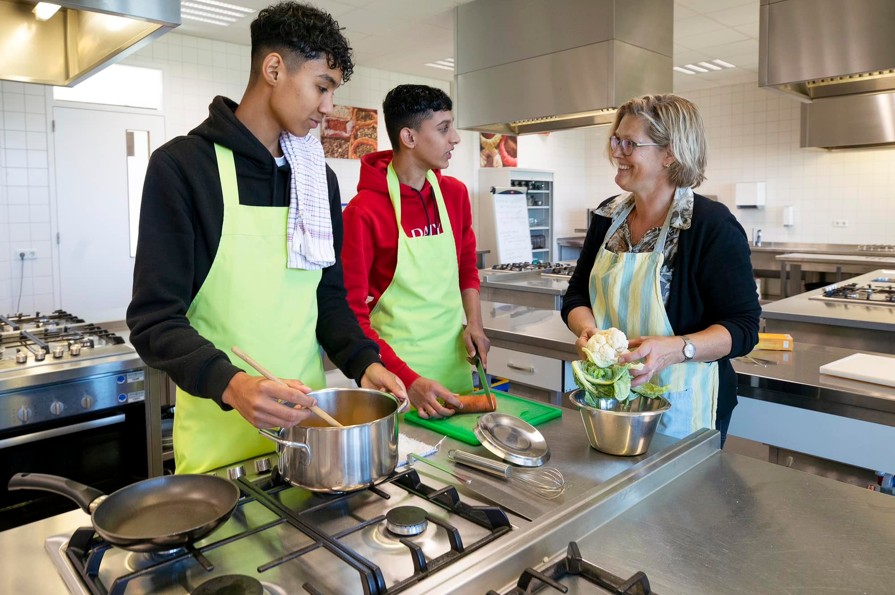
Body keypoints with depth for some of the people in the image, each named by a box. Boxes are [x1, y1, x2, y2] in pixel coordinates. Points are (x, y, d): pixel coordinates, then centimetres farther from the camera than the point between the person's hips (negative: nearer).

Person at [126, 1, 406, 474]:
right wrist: (229, 383, -30)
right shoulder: (181, 165, -10)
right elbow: (154, 318, -14)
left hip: (305, 418, 5)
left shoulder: (320, 177, 6)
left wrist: (362, 361, -5)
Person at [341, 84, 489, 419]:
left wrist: (474, 323, 0)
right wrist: (407, 379, -22)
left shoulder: (455, 193, 3)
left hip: (454, 358, 5)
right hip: (395, 361, -5)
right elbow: (352, 313, -15)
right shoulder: (364, 211, -15)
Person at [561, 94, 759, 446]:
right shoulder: (608, 216, 2)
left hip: (679, 403, -5)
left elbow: (743, 327, -15)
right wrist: (588, 329, -15)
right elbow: (577, 296, 7)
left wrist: (675, 348, -31)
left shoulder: (711, 225, -15)